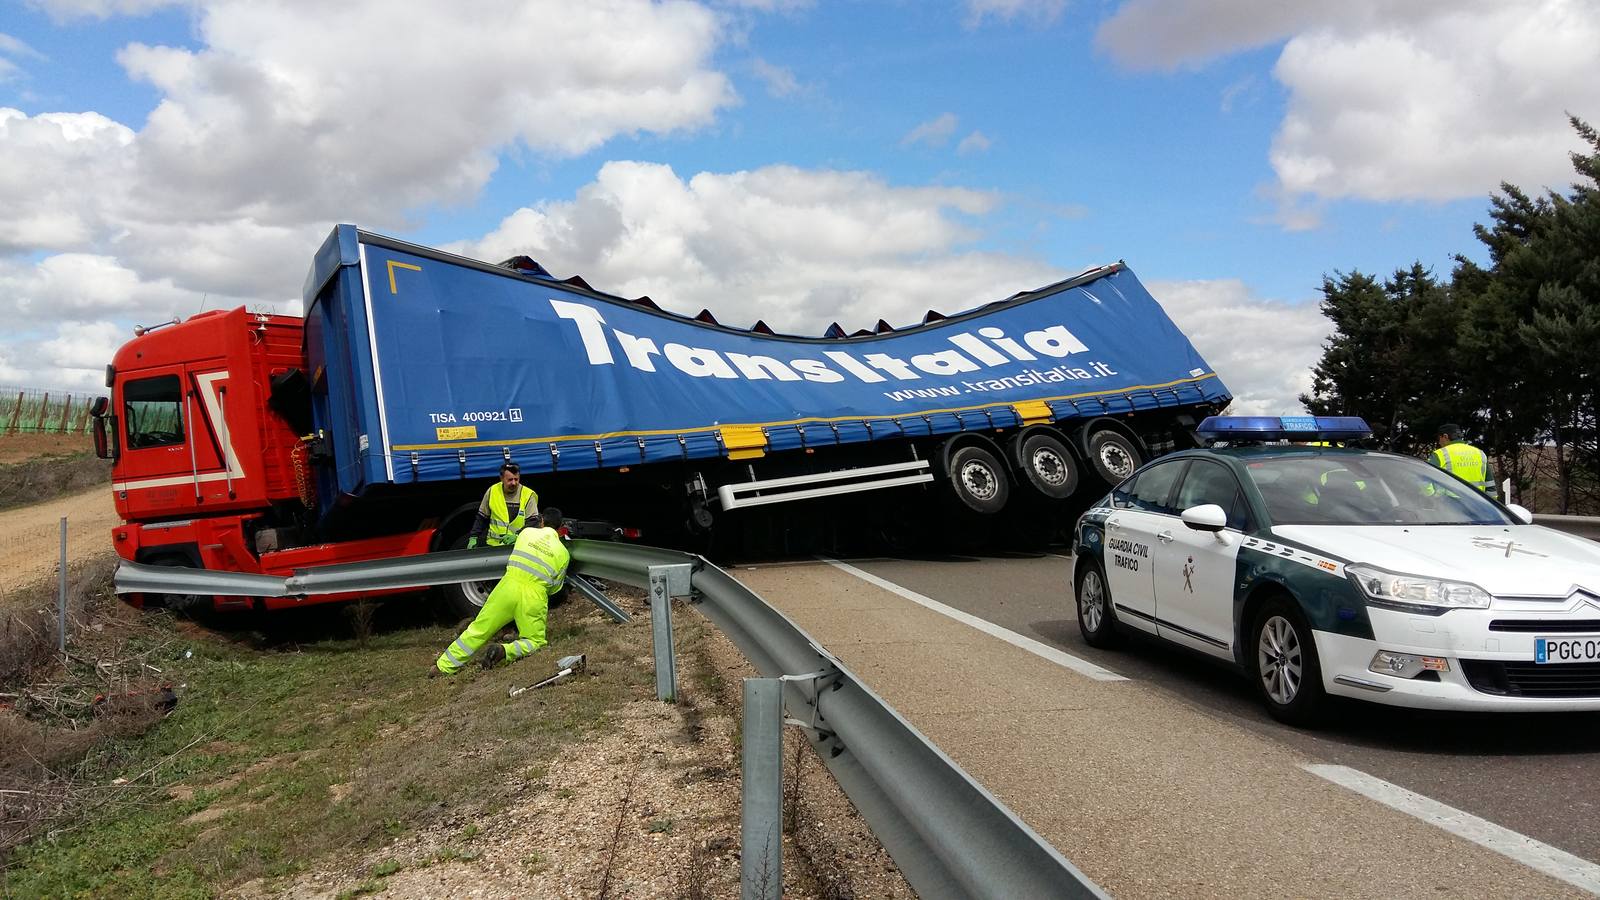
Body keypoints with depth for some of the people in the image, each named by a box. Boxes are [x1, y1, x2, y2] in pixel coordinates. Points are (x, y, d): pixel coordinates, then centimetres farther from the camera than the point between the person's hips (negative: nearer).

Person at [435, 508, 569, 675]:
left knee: (479, 629, 11)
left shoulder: (527, 532, 12)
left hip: (509, 585, 2)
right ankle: (505, 651, -14)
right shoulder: (563, 553, 9)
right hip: (534, 596, -2)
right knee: (536, 641, 12)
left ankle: (444, 665, 12)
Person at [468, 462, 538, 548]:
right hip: (493, 545, 2)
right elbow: (481, 518, 16)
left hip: (519, 546, -2)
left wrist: (517, 536, -22)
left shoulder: (528, 495, -4)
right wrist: (473, 537, 7)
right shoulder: (492, 491, 4)